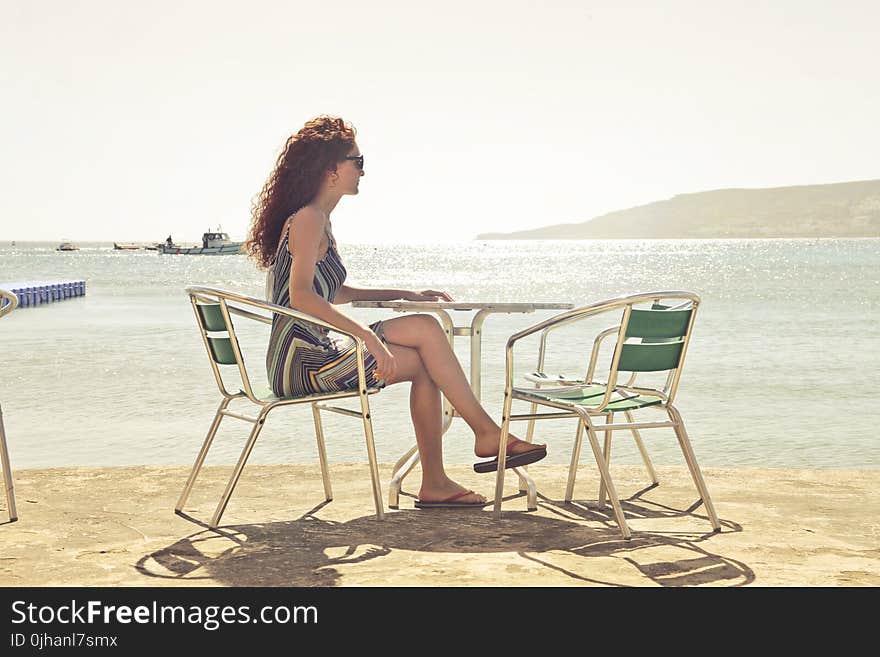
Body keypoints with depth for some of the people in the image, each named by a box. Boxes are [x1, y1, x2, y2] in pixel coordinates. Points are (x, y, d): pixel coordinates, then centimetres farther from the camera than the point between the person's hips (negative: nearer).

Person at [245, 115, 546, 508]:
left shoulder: (318, 221, 18)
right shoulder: (308, 219, -13)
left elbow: (335, 293, 27)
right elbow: (300, 296, -26)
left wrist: (407, 295, 23)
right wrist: (366, 335, -30)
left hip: (312, 355, 9)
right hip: (300, 362, -9)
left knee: (424, 365, 1)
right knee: (426, 332, -10)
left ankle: (434, 483, 1)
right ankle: (487, 433, 0)